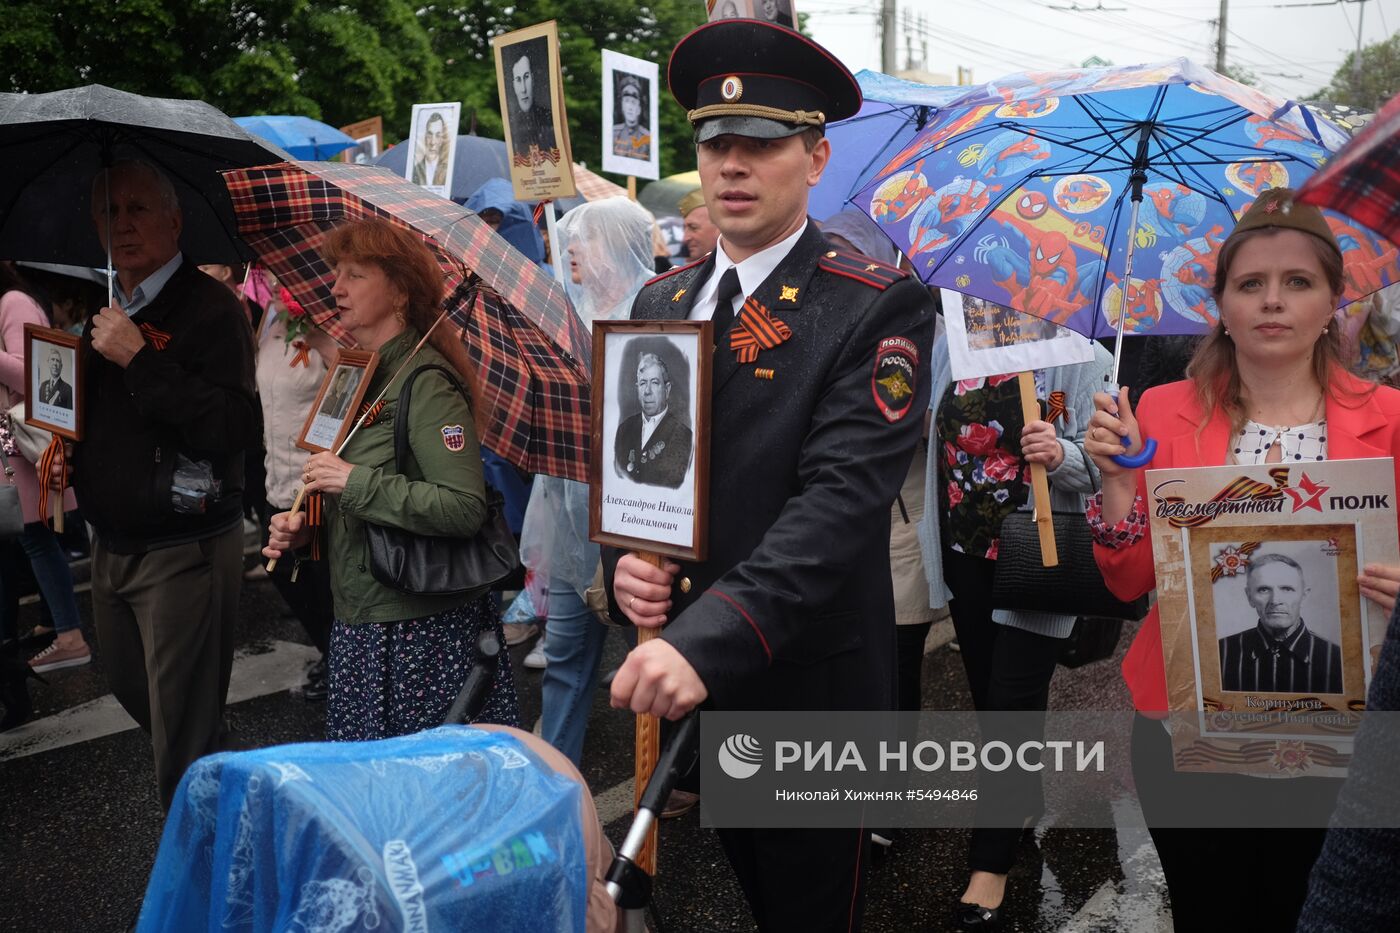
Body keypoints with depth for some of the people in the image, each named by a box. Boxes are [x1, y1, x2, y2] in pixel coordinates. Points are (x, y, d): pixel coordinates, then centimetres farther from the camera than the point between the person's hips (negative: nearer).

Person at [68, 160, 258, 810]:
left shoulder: (210, 308, -14)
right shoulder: (107, 314, 12)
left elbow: (236, 429, -26)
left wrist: (140, 359, -27)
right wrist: (64, 446, 7)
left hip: (182, 553, -9)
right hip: (111, 546, 9)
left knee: (182, 732, -1)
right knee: (134, 695, 22)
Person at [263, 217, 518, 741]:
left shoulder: (425, 382, -15)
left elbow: (466, 508, -25)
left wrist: (357, 482, -22)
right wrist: (304, 530, 5)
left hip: (425, 631, -8)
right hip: (359, 623, 9)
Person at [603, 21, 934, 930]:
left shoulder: (877, 309, -14)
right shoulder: (659, 304, 6)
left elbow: (841, 498, -25)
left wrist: (708, 639, -36)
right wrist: (623, 564, -11)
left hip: (810, 688, -5)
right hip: (684, 681, 5)